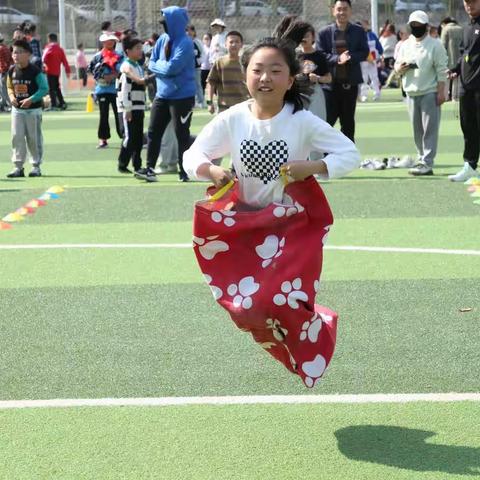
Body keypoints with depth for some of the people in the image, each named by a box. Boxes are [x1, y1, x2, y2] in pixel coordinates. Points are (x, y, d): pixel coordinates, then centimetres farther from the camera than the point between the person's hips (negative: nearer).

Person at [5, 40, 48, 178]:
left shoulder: (35, 71, -14)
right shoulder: (12, 70, 2)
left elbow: (44, 89, -13)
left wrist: (31, 99, -22)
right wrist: (11, 96, -6)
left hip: (33, 109, -4)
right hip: (17, 109, 4)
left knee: (34, 138, 4)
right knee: (17, 137, 0)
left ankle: (36, 166, 15)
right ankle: (18, 166, 5)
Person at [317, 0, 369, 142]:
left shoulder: (359, 31, 6)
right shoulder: (325, 32, 3)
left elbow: (364, 53, 0)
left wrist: (349, 57, -18)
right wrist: (337, 58, -20)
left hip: (350, 81, 1)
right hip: (331, 81, -1)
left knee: (348, 119, 9)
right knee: (328, 118, -2)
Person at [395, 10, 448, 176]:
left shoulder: (435, 44, -4)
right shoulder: (406, 45, 12)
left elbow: (441, 70, -7)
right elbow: (397, 65, 16)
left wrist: (441, 91, -13)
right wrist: (400, 67, -8)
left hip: (430, 93, -6)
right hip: (411, 93, 6)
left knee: (430, 129, -8)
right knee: (417, 130, 11)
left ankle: (427, 164, -11)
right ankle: (422, 158, 21)